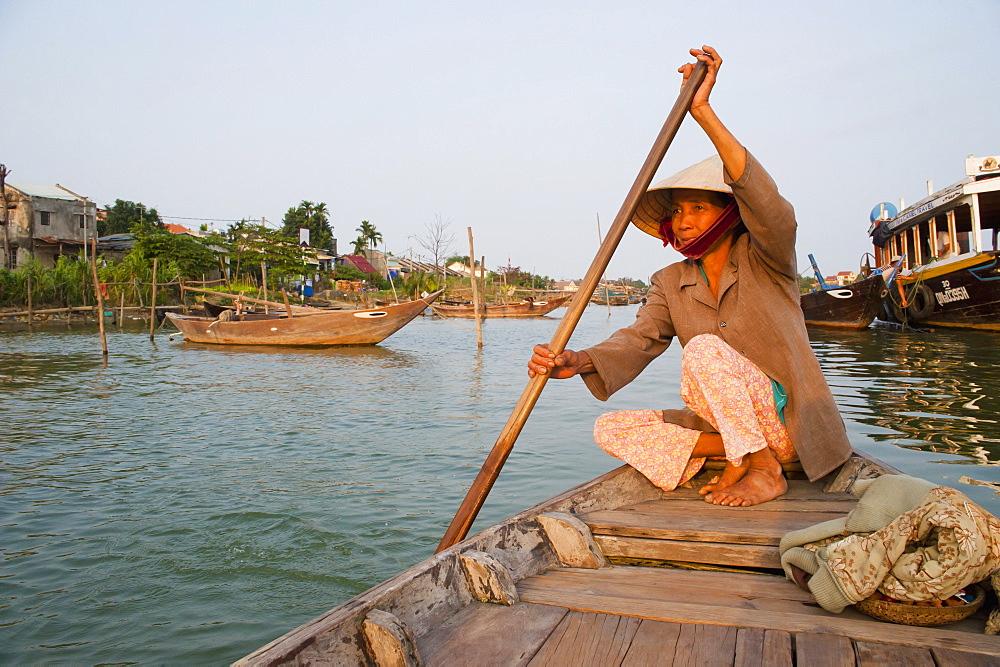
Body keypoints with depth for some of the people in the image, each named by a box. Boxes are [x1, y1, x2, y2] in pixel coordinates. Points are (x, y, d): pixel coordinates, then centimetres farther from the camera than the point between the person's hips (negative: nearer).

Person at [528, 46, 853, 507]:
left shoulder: (765, 260, -6)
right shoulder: (670, 284, 6)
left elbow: (766, 202, -29)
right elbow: (637, 340, -11)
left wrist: (704, 112, -36)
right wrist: (580, 361, -33)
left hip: (788, 416, -5)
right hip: (720, 422, 5)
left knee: (703, 349, -31)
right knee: (610, 429, -13)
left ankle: (764, 470, -16)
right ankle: (739, 453, -12)